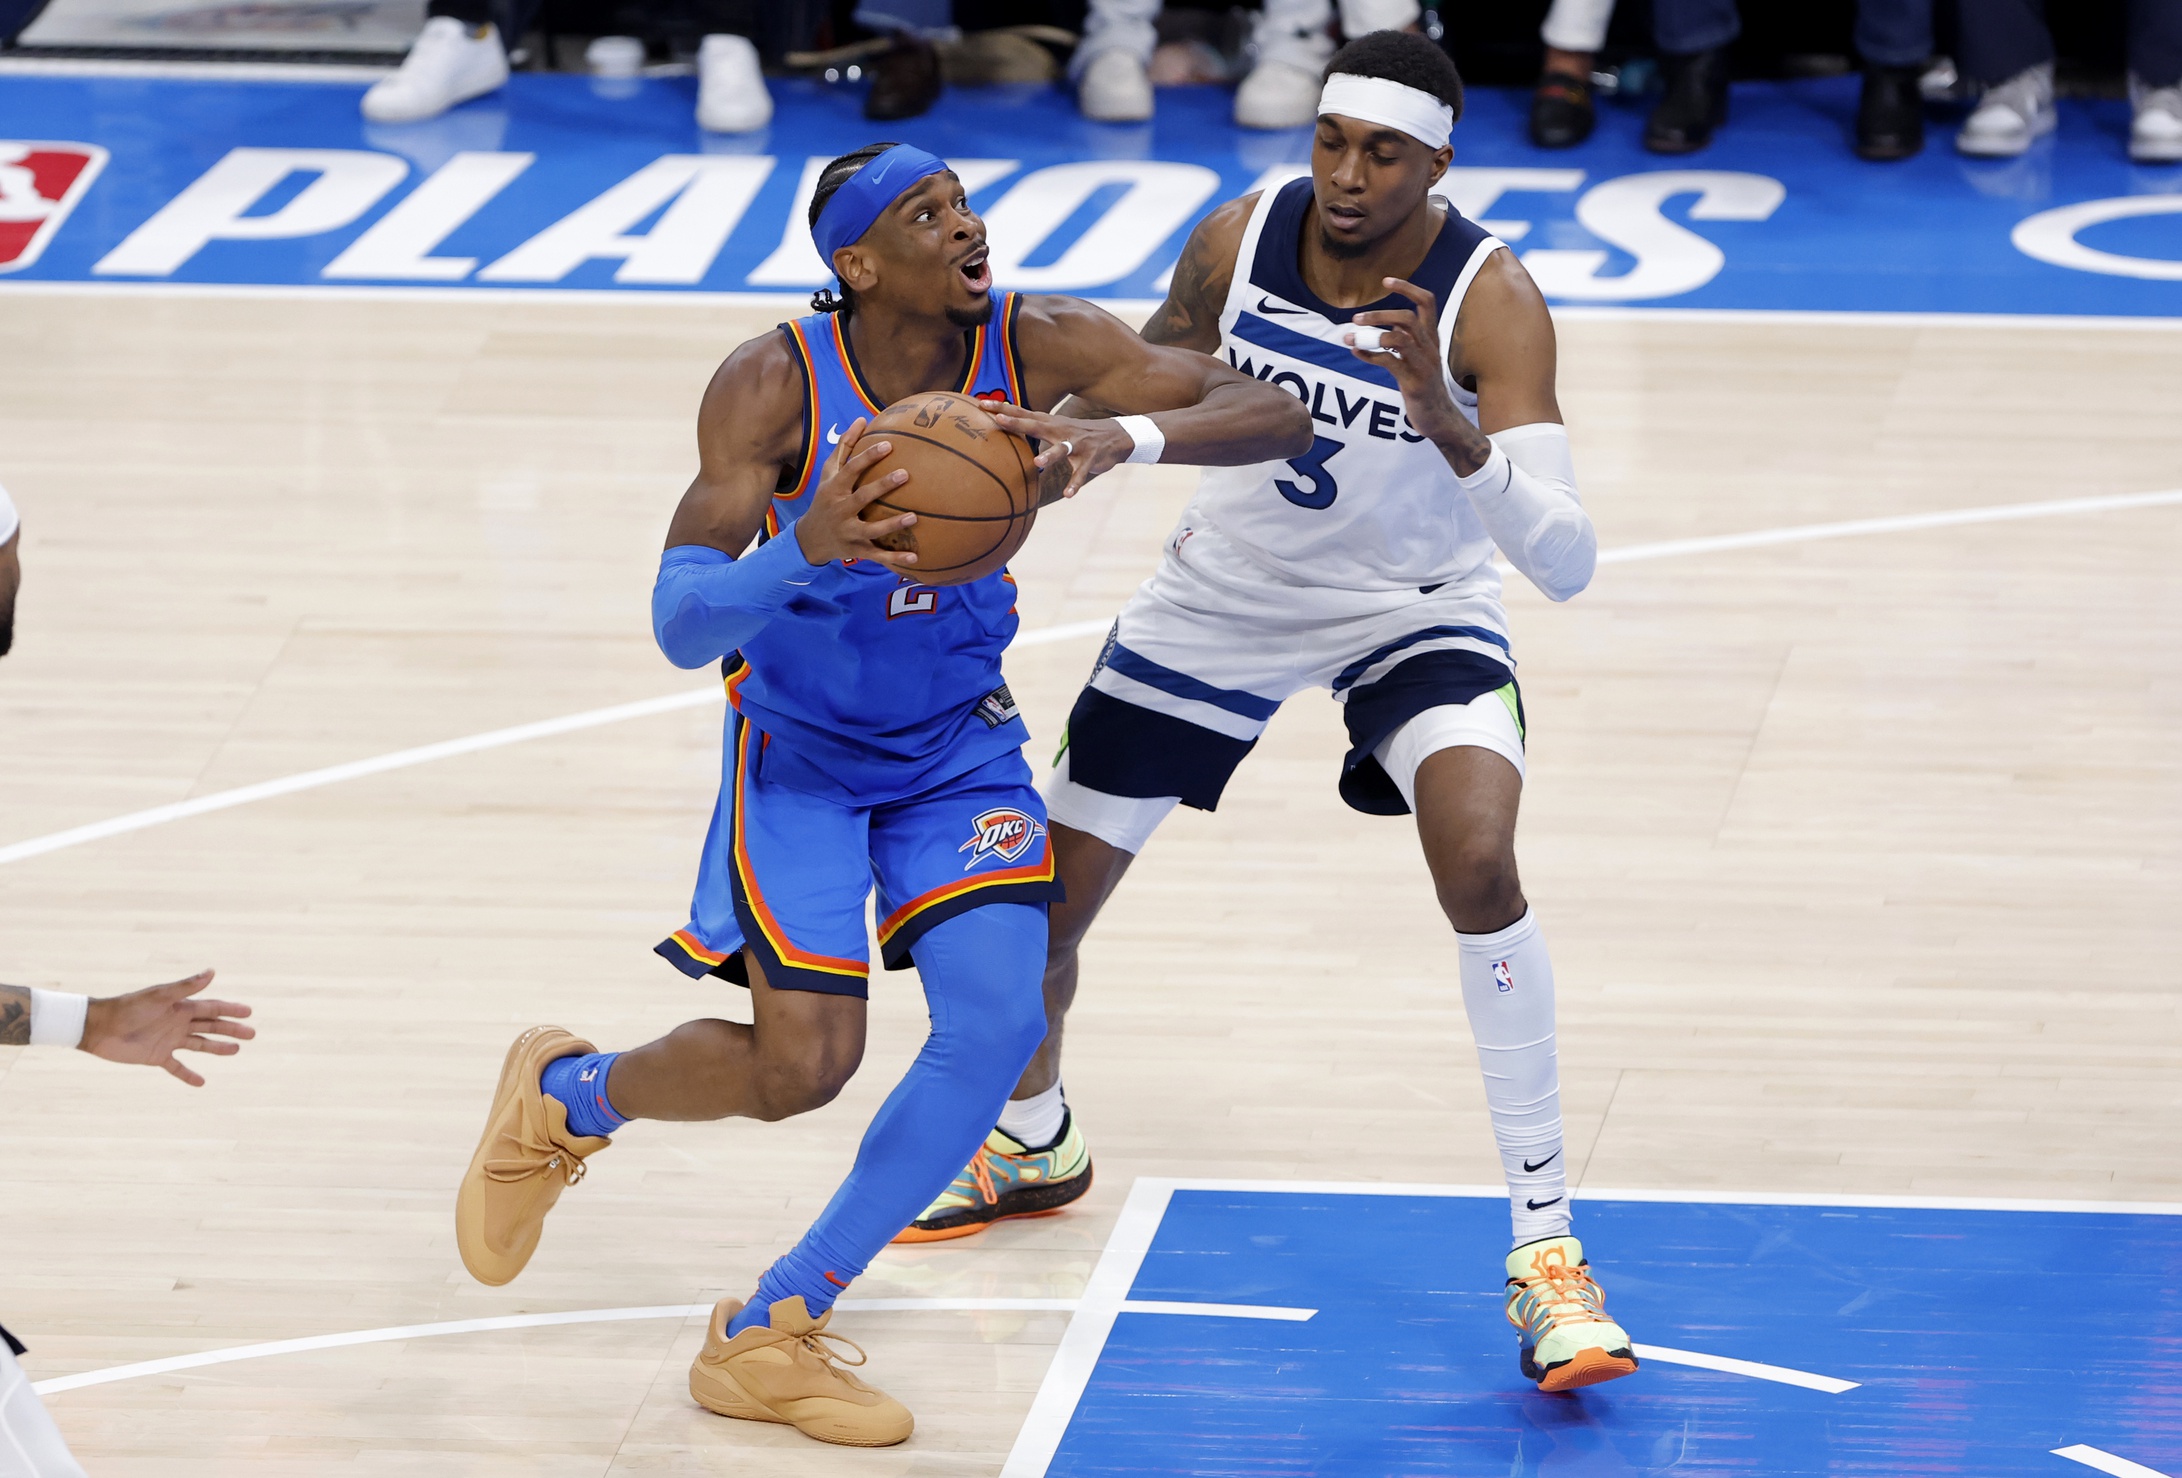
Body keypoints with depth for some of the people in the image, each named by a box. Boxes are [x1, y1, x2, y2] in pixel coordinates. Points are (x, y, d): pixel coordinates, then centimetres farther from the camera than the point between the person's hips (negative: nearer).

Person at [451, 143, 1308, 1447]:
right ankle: (563, 1095, 27)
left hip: (960, 743, 3)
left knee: (998, 1026, -14)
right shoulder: (775, 385, -25)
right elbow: (681, 625, -31)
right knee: (801, 1067, -8)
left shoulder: (1038, 348, -18)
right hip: (799, 750, -3)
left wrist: (1126, 438, -44)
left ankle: (769, 1337, 1)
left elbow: (1277, 415, -24)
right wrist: (807, 549, -52)